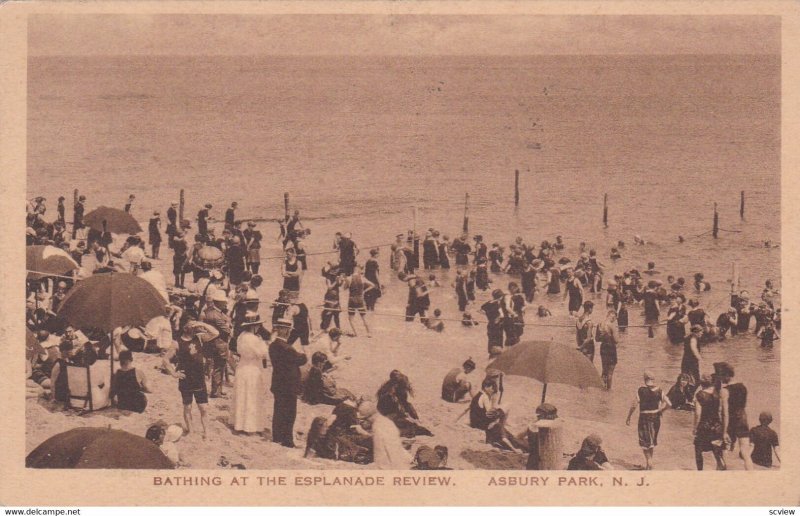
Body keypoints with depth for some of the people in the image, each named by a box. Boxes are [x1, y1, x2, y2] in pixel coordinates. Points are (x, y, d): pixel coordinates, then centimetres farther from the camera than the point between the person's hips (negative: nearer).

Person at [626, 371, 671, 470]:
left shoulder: (641, 390, -12)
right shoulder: (659, 391, -3)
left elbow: (634, 405, -14)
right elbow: (668, 404, -6)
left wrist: (628, 417, -4)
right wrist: (660, 410, 10)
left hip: (644, 418, -4)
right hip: (656, 417, 4)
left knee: (645, 441, 6)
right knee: (652, 441, 18)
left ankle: (649, 460, -7)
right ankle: (649, 461, 28)